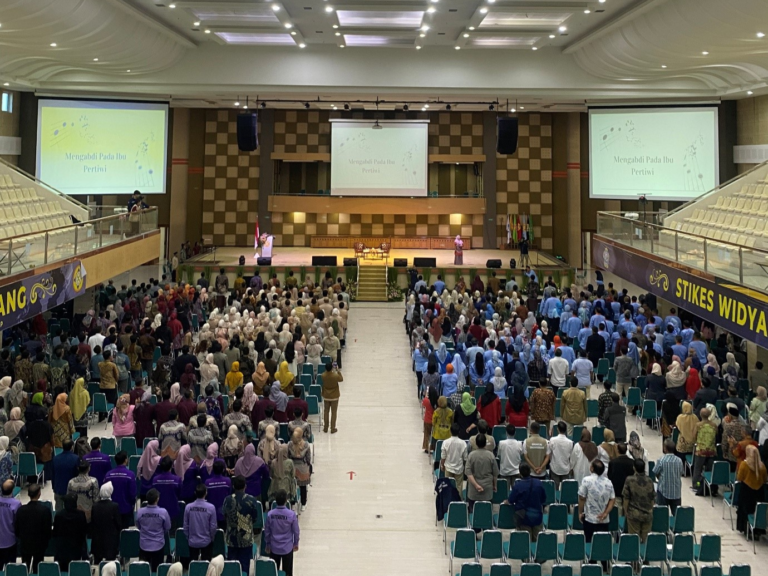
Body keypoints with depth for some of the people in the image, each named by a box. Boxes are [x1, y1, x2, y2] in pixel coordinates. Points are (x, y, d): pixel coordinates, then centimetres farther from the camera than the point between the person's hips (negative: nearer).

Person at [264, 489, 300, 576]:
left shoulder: (270, 514, -12)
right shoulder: (291, 514, -17)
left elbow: (267, 532, -2)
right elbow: (296, 531, -7)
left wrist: (267, 544, 13)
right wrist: (296, 543, 9)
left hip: (274, 547, 2)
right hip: (287, 547, -2)